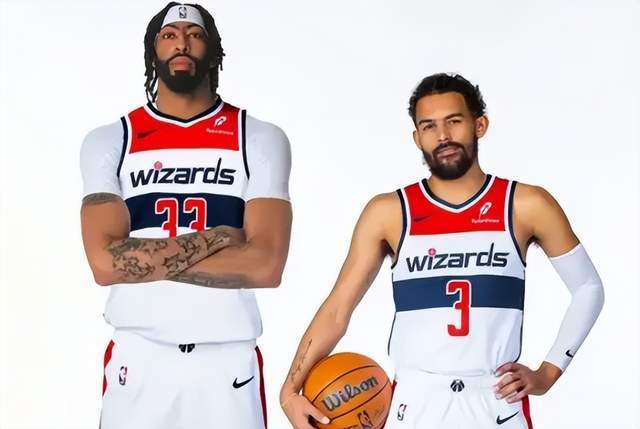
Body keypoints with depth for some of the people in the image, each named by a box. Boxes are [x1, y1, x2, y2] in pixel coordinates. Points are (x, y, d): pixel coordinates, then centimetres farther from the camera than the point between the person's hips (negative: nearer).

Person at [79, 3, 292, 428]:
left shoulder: (260, 138, 1)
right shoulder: (109, 141, 3)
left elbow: (265, 265, -11)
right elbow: (105, 262, -10)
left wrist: (145, 258, -11)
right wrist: (217, 237, -11)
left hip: (228, 360, 0)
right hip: (138, 358, 0)